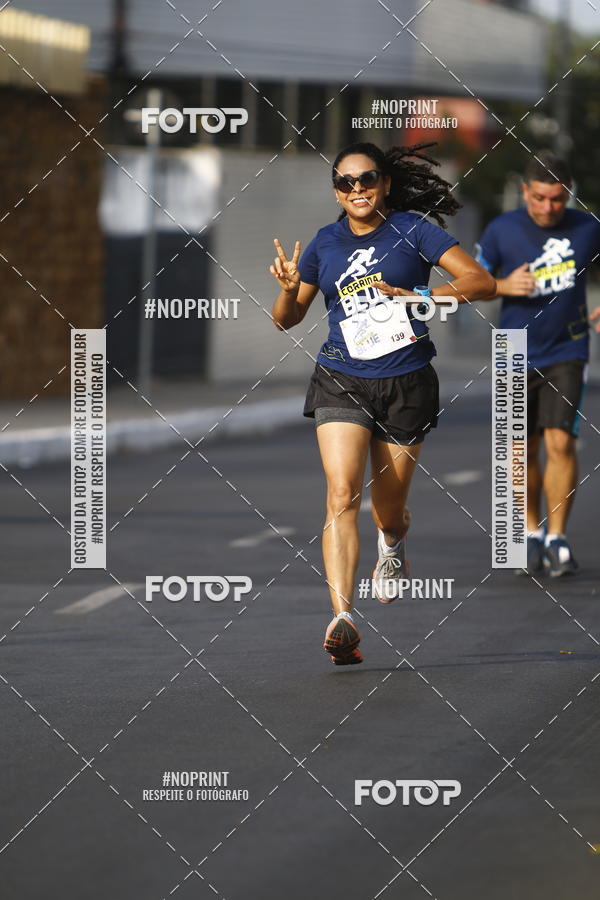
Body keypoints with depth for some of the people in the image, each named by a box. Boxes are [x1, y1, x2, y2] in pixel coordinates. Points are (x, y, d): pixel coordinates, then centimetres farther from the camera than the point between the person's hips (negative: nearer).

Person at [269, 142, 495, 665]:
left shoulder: (412, 230, -2)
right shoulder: (325, 244, 7)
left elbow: (483, 282, -8)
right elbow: (287, 319, 15)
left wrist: (417, 296, -20)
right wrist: (289, 288, -8)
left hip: (406, 383, -1)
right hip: (342, 383, 1)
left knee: (389, 511, 11)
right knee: (342, 494, -20)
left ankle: (393, 543, 51)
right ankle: (342, 618, -29)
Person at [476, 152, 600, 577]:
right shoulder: (502, 231, -6)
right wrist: (504, 286, -17)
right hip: (517, 356, 1)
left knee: (560, 442, -13)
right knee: (524, 449, 6)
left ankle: (557, 538, -4)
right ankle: (532, 534, 22)